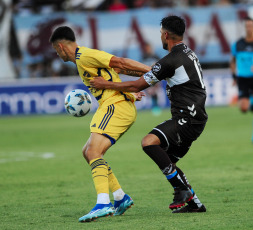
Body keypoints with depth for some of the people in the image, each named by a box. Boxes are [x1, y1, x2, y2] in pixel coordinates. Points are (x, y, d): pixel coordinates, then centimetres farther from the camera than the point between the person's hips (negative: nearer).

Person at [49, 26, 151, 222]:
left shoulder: (85, 56, -9)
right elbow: (117, 68, 24)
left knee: (94, 151, -23)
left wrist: (152, 71, -15)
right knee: (88, 152, 17)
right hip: (119, 107, 11)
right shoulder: (82, 59, 23)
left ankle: (103, 204, -38)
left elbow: (120, 63, -14)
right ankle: (121, 198, 16)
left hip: (117, 106, -11)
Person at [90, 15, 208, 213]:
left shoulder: (171, 60, -14)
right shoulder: (189, 54, 17)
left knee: (149, 142, -24)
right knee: (166, 161, 15)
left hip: (188, 119, -10)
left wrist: (106, 84, -1)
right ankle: (195, 203, 17)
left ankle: (182, 189, -20)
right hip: (192, 119, 10)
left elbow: (137, 86, -10)